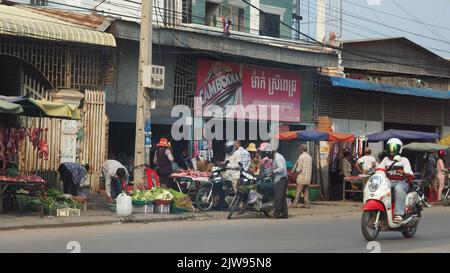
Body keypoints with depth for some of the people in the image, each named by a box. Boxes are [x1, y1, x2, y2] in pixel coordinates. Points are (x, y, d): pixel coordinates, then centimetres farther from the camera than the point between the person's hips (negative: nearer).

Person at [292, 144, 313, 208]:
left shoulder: (301, 157, -11)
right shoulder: (310, 157, 10)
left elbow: (299, 169, -14)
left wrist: (296, 170, 6)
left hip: (301, 177, -6)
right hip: (308, 177, 6)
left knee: (298, 192, -2)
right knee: (306, 191, 9)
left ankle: (295, 204, -1)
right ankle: (307, 204, 6)